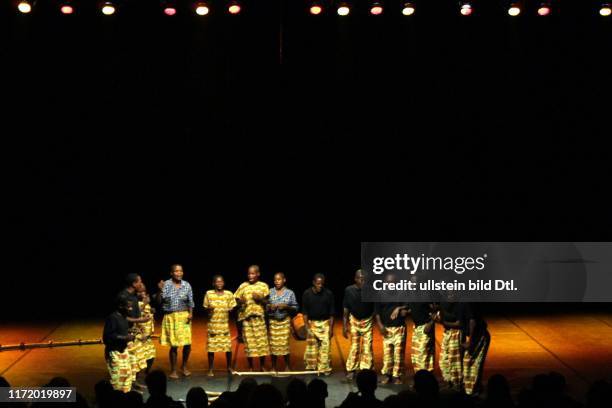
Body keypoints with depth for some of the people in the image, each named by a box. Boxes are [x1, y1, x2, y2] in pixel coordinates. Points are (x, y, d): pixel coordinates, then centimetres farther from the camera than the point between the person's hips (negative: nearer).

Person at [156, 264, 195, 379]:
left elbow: (190, 302, 8)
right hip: (170, 317, -2)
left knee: (187, 344, -1)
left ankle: (184, 366, 24)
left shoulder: (187, 285, 3)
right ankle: (173, 370, 17)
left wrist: (190, 314, -5)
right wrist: (160, 290, -20)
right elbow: (159, 301, -6)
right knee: (174, 345, 1)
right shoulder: (166, 284, -5)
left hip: (184, 317, 2)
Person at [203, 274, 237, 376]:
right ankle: (211, 369, 13)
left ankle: (229, 367, 18)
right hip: (212, 323, -1)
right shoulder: (209, 294, 1)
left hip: (225, 324, 1)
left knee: (228, 346, 0)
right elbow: (205, 308, 5)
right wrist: (209, 309, -15)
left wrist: (230, 310, -12)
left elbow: (231, 308, 8)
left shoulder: (229, 294, 3)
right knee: (211, 346, 1)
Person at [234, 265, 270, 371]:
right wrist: (240, 302, -14)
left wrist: (260, 299, -13)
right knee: (249, 342, 1)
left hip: (259, 317, 0)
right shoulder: (243, 286, 4)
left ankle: (262, 366, 15)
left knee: (262, 341, 0)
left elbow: (267, 302, 6)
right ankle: (250, 367, 12)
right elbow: (237, 300, 7)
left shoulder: (263, 286, 4)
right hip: (246, 317, 0)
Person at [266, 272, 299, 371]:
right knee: (273, 344, 2)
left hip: (285, 321, -1)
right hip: (273, 321, 1)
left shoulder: (290, 293, 1)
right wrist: (269, 307, -14)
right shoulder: (270, 292, 3)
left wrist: (286, 307, -13)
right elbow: (265, 305, 7)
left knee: (284, 343, -2)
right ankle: (273, 367, 14)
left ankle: (287, 366, 14)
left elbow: (295, 307, 3)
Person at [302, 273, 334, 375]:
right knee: (311, 346, 4)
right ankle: (311, 367, 18)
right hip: (311, 323, 1)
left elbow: (331, 312, -1)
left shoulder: (328, 294, -5)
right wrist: (307, 326, -6)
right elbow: (305, 312, 0)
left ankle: (324, 368, 0)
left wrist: (331, 327, -4)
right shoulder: (307, 294, -4)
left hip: (325, 323, 0)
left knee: (325, 345, -6)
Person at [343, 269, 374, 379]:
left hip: (367, 321, -1)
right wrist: (344, 326, -5)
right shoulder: (349, 290, -10)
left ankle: (366, 370, 3)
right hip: (354, 321, 1)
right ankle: (351, 370, 16)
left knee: (367, 347, -3)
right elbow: (345, 309, -4)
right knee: (354, 347, 6)